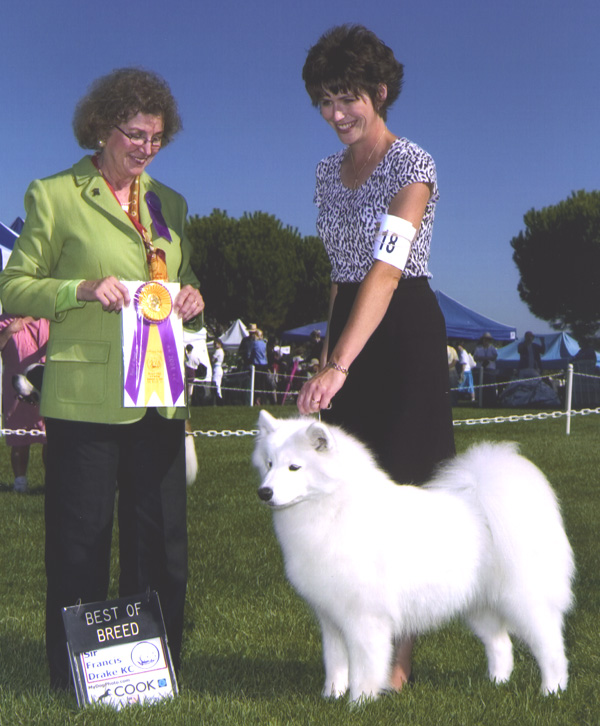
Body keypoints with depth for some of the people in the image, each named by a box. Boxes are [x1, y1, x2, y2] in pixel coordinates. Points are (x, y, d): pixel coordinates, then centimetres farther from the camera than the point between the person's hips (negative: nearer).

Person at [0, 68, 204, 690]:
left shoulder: (170, 203, 17)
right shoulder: (54, 196, 2)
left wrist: (190, 297, 2)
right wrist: (83, 289, -15)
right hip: (86, 396, -5)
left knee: (161, 544, 8)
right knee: (80, 544, 1)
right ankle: (75, 680, 14)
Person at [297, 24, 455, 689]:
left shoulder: (412, 165, -13)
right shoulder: (329, 171, 11)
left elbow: (385, 270, -26)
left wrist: (338, 366, -35)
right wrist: (328, 351, 13)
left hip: (404, 335, -7)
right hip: (348, 330, 7)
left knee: (399, 484, -4)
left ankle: (400, 651, 5)